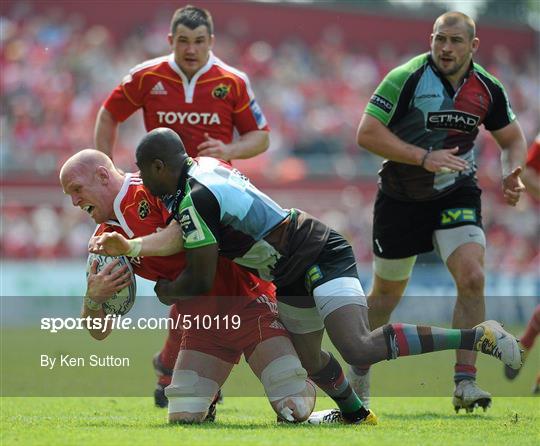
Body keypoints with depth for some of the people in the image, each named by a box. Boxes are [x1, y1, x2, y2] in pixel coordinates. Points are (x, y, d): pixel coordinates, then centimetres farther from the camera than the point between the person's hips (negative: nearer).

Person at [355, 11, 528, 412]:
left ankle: (465, 382, -14)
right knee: (387, 292, 11)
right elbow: (367, 133, -20)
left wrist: (512, 173, -9)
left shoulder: (488, 89, -4)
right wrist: (424, 157, -28)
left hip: (457, 194, 2)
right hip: (401, 198, -2)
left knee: (472, 279, -19)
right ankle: (359, 364, 36)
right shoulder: (406, 78, -17)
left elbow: (512, 138, 12)